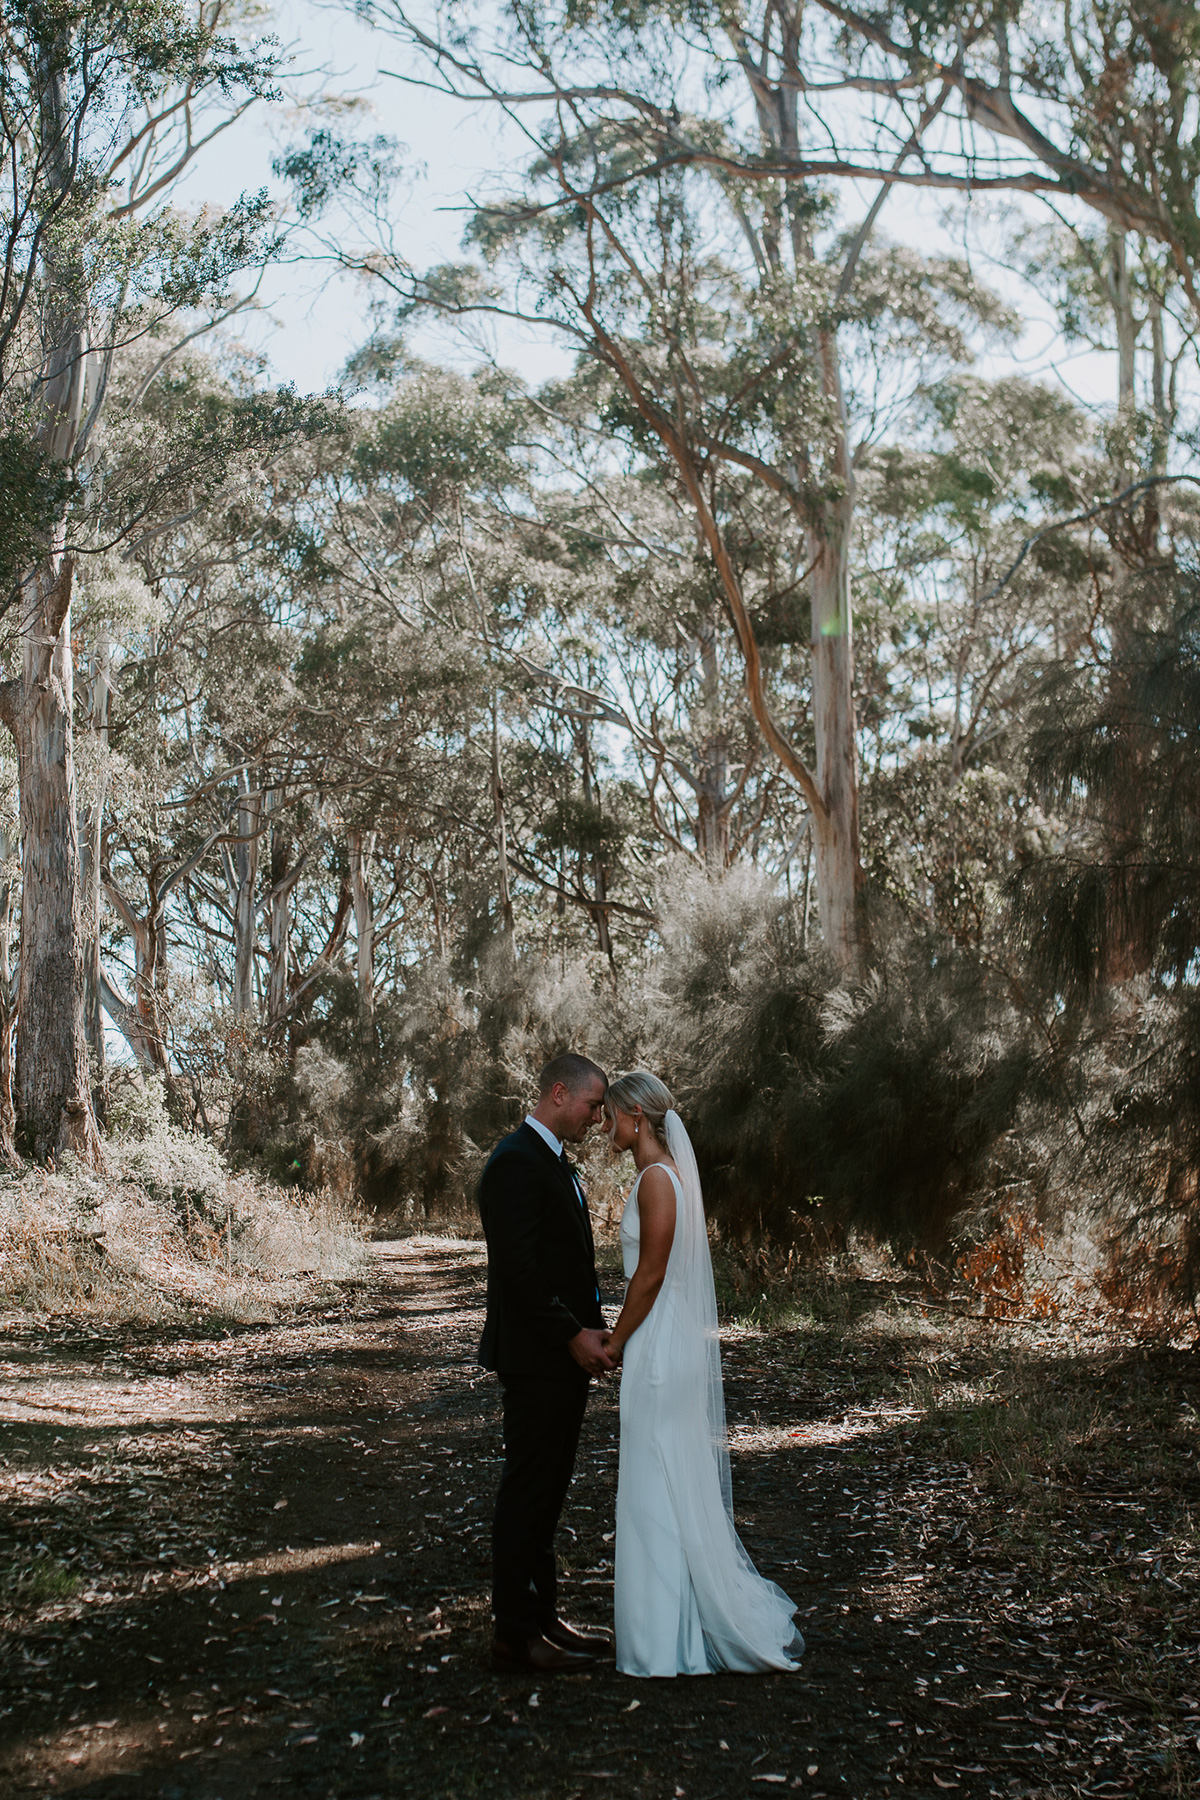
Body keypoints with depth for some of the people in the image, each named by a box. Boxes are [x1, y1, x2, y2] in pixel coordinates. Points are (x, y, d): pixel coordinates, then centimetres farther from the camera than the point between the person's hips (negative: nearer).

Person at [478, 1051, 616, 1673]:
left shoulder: (557, 1163, 17)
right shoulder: (516, 1161, -16)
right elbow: (517, 1266, -22)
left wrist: (591, 1327, 10)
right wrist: (573, 1334, -19)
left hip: (565, 1355, 10)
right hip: (536, 1358, -10)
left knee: (545, 1491, 15)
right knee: (527, 1492, -3)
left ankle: (540, 1616, 23)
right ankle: (517, 1633, 5)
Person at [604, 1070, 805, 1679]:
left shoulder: (656, 1178, -17)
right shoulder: (670, 1173, 12)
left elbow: (650, 1276, -18)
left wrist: (615, 1343, -8)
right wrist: (623, 1338, 17)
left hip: (658, 1348, -10)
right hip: (671, 1345, 10)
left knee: (662, 1490, -2)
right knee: (675, 1488, 14)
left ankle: (672, 1642, 5)